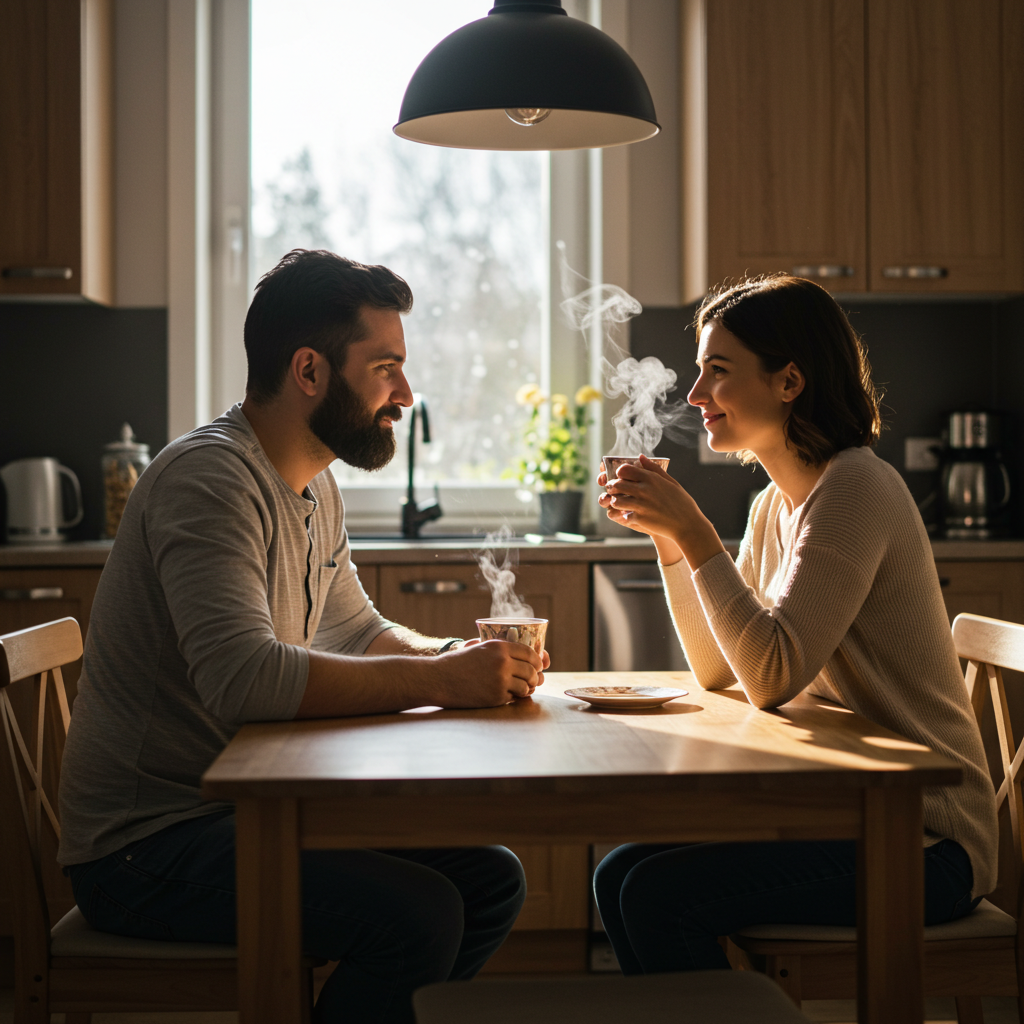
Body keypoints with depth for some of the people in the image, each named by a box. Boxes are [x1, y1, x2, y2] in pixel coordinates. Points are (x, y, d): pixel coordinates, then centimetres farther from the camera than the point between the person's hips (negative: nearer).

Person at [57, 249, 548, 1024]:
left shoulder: (315, 487, 12)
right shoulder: (211, 476, -19)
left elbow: (355, 632, 22)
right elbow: (243, 676, -33)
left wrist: (457, 656, 1)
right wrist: (438, 681, -28)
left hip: (247, 809, 10)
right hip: (146, 844, -9)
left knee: (490, 879, 4)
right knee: (419, 916, -25)